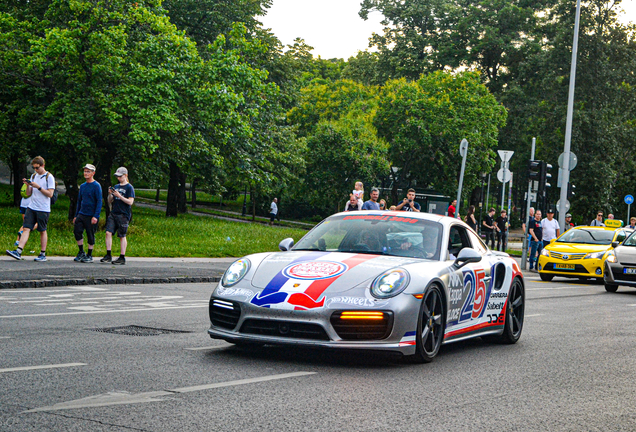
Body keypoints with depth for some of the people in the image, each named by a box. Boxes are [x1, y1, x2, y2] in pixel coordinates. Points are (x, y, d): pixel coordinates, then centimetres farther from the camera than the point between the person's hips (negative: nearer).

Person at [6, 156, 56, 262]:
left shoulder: (49, 177, -3)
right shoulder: (33, 176, 14)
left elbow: (50, 194, -9)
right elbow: (29, 194, 16)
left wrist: (38, 187, -15)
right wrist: (28, 185, -3)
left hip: (43, 209, -5)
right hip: (31, 207, 5)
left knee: (42, 231, 3)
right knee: (26, 229, -6)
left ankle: (43, 254, 11)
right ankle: (18, 251, -15)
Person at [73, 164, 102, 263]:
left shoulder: (96, 186, -8)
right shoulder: (82, 186, 13)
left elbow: (99, 202, -11)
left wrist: (95, 216, -18)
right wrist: (76, 215, 17)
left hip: (91, 216, -6)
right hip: (81, 214, 6)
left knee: (90, 235, 1)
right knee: (77, 231, -5)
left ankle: (89, 256, 12)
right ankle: (81, 253, 10)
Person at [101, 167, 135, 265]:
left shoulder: (129, 187, -3)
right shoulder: (116, 187, 16)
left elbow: (130, 202, -11)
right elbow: (110, 201, 19)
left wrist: (119, 196, -17)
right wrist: (110, 194, 0)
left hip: (123, 215, -6)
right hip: (113, 213, 6)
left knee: (122, 236, -1)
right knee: (108, 232, -6)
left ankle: (122, 257, 5)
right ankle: (108, 255, -2)